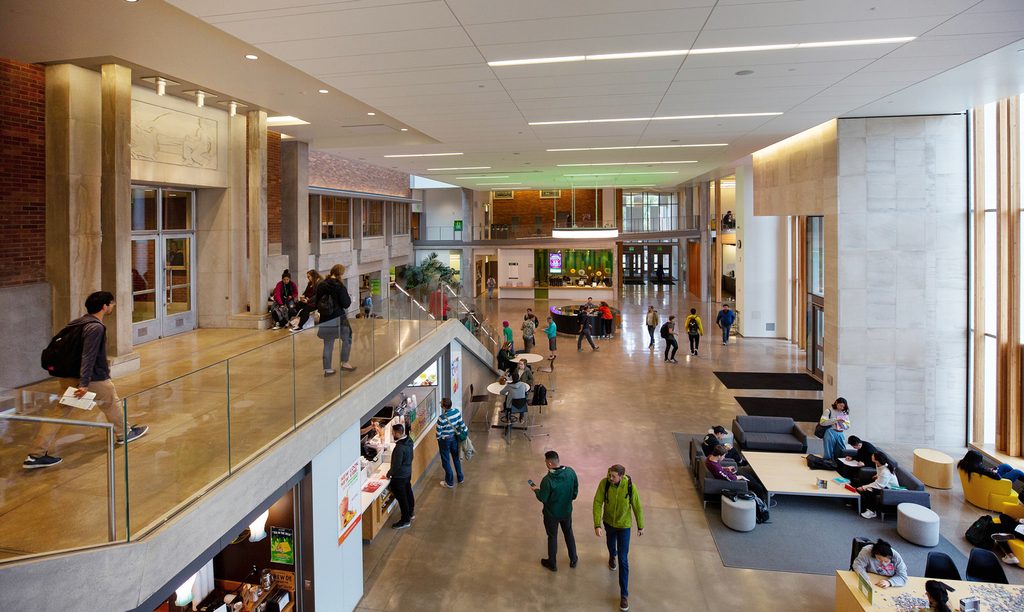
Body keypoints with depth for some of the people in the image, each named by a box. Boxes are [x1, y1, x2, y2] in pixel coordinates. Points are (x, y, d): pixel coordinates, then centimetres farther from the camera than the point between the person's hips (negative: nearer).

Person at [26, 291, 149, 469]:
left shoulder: (79, 322, 10)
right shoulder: (96, 328, -19)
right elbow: (88, 357, -25)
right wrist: (84, 384, -27)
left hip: (68, 376, 8)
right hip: (93, 379, -8)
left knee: (60, 413, 8)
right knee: (112, 403, 17)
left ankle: (35, 455, 6)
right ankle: (123, 434, 36)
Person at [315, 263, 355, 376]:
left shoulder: (321, 286, 3)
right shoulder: (340, 286, -13)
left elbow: (317, 303, 9)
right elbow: (346, 304, -12)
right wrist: (349, 298, 7)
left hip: (324, 320, 5)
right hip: (338, 319, -5)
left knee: (327, 344, 12)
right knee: (347, 339, 17)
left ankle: (327, 369, 14)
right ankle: (344, 363, 17)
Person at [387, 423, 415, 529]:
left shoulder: (399, 447, -32)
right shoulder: (409, 440, -6)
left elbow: (396, 465, -26)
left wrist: (389, 473, -10)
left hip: (399, 476, -9)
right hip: (408, 472, 9)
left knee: (401, 497, 6)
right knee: (408, 492, 24)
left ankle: (405, 520, 18)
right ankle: (411, 512, 43)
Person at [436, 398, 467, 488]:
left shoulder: (442, 418, -31)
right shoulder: (457, 411, -17)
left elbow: (438, 433, -20)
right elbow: (461, 424, -5)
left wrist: (437, 436, 2)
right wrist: (465, 430, 13)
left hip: (444, 440, -5)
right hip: (454, 437, 5)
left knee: (446, 461, 13)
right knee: (456, 457, 25)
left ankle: (450, 482, 28)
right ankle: (460, 478, 41)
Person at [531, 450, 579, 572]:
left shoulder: (547, 480, -33)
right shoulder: (571, 472, -18)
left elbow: (542, 499, -20)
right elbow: (575, 491, -4)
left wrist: (536, 490, -1)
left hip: (552, 514, -4)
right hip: (567, 511, 4)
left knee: (552, 537, 18)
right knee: (569, 534, 26)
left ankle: (552, 564, 37)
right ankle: (573, 560, 43)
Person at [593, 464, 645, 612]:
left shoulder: (630, 486, -28)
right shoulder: (604, 483, -26)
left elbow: (637, 506, -13)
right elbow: (597, 503, -20)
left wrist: (640, 526, -2)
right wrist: (597, 525, -27)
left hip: (624, 525, -2)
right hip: (608, 521, 2)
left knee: (623, 559, -1)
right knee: (610, 543, 32)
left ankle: (624, 594, 10)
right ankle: (612, 556, 68)